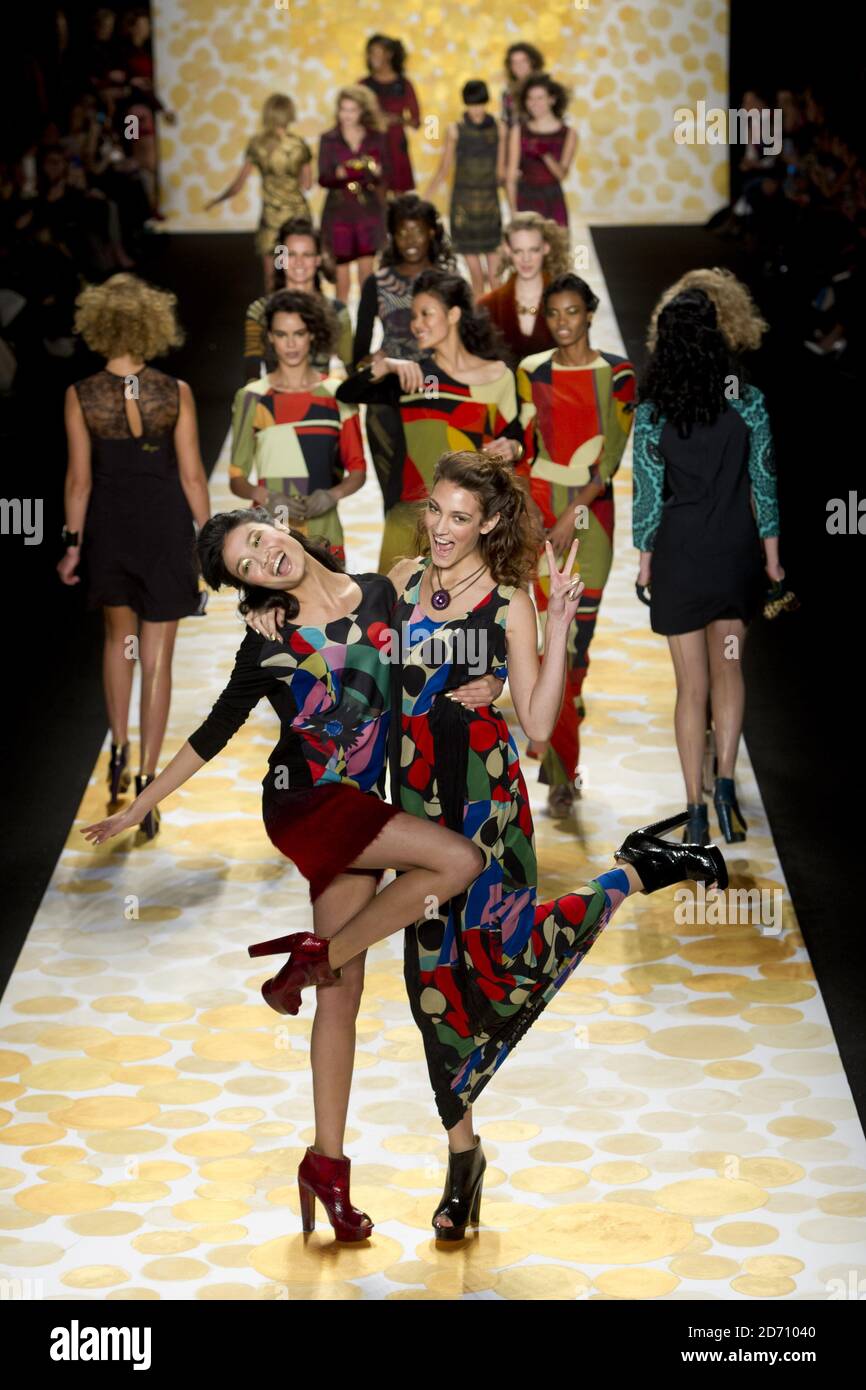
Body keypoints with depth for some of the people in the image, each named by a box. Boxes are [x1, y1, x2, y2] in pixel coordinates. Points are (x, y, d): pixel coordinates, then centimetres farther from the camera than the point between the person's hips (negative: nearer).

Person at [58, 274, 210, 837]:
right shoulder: (176, 393, -9)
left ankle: (119, 747, 17)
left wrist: (73, 543, 5)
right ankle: (146, 781, 4)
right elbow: (192, 476, -6)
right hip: (165, 528, -1)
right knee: (157, 658, 5)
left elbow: (79, 478, -5)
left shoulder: (81, 396, -9)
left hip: (108, 527, 1)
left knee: (119, 634, 27)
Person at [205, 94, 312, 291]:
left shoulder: (257, 143, -7)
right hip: (298, 212, 0)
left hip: (271, 214, 0)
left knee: (271, 277, 10)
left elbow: (238, 185, -3)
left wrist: (216, 200, 13)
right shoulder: (299, 145, -8)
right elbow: (307, 184, 3)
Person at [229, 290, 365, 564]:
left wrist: (333, 494, -10)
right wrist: (265, 497, -14)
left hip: (324, 532, 1)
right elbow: (236, 478, 6)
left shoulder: (337, 395, 9)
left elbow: (357, 469, 11)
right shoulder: (252, 398, 6)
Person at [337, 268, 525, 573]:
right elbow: (346, 394, -2)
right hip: (409, 516, 2)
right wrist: (385, 366, -17)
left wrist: (512, 449, -9)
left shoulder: (498, 376, 6)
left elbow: (516, 437, 13)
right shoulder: (410, 375, 9)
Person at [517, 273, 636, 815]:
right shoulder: (532, 373, 5)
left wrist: (574, 516, -14)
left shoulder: (616, 374, 0)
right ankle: (563, 772, -1)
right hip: (541, 506, 0)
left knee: (581, 630, 1)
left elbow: (611, 453, -7)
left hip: (593, 509, 0)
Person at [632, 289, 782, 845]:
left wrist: (645, 560, 7)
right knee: (729, 668, 19)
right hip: (736, 551, 1)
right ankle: (726, 781, 2)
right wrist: (771, 553, 7)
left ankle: (697, 809, 7)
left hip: (679, 554, -1)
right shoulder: (747, 401, -7)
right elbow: (764, 481, -2)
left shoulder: (652, 413, -9)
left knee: (693, 686, 6)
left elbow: (648, 491, -5)